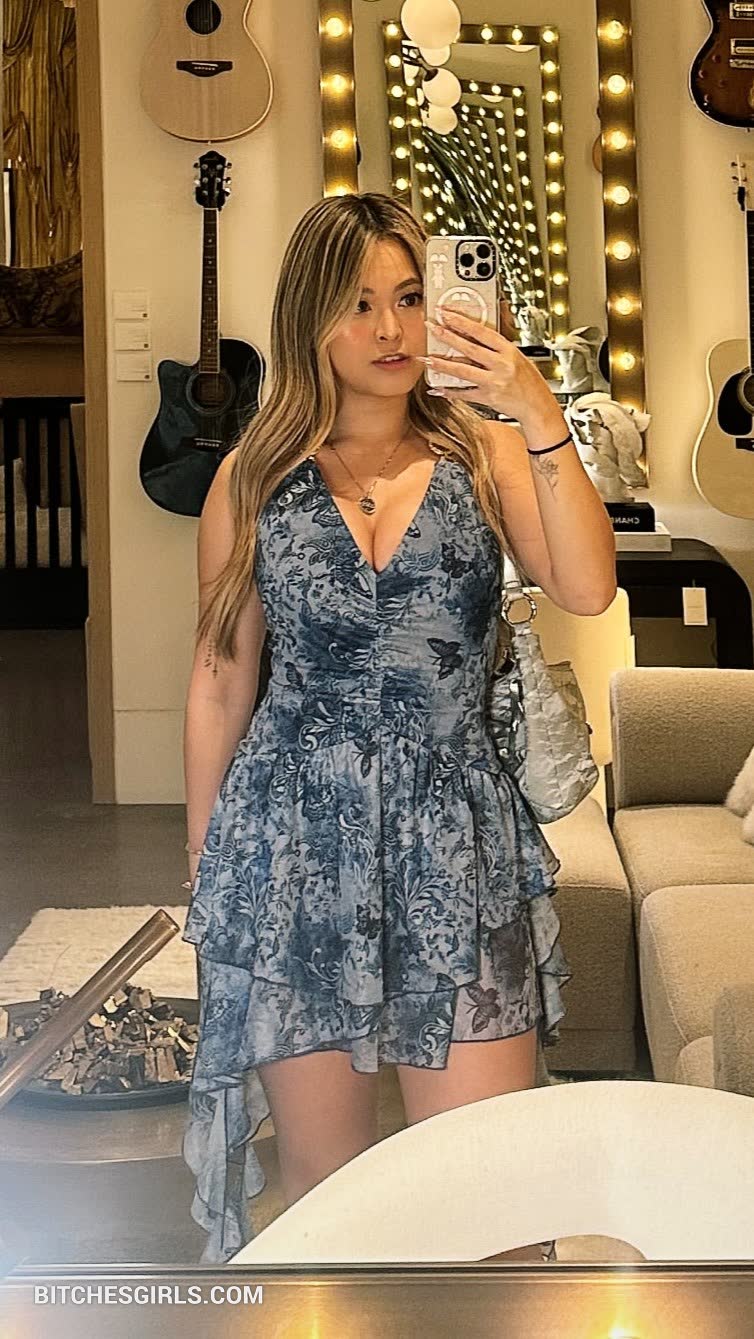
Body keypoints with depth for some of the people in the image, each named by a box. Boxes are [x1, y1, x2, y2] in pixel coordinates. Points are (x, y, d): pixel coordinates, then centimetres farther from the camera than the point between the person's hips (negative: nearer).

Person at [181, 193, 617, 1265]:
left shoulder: (485, 456, 3)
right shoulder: (254, 481, 4)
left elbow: (587, 589, -14)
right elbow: (220, 682, 9)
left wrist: (541, 418, -21)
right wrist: (203, 861, 10)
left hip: (457, 847, 0)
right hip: (292, 843, 0)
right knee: (321, 1172, 9)